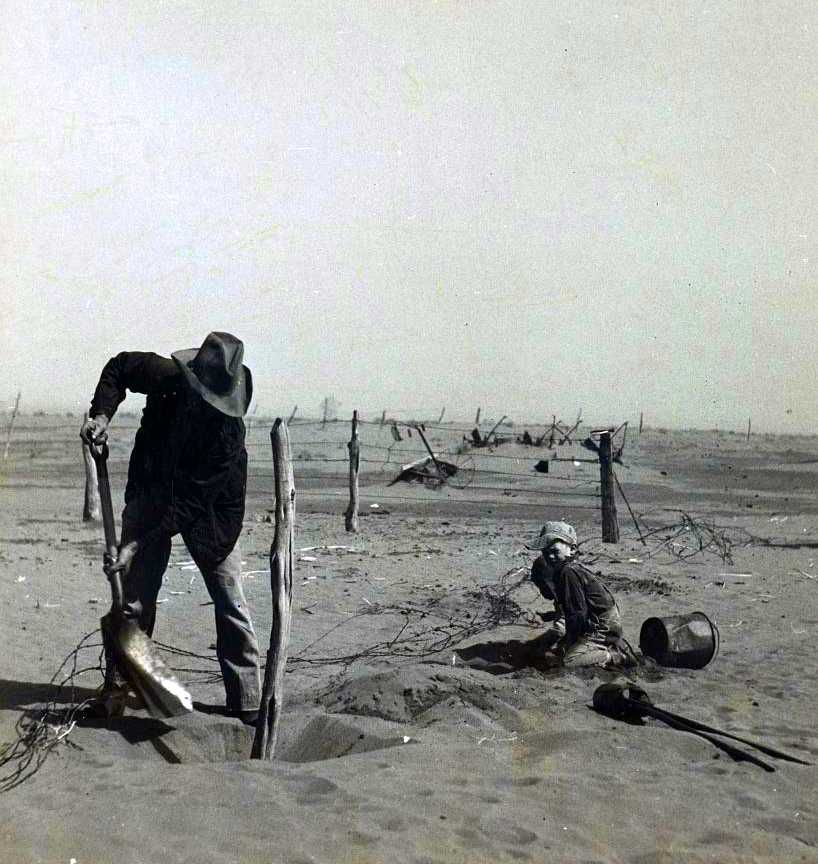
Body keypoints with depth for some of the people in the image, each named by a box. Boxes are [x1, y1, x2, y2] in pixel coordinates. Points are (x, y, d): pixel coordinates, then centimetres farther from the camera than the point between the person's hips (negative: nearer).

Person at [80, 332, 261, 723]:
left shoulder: (229, 430, -31)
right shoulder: (168, 377, -21)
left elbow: (191, 501, -30)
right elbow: (118, 367, 1)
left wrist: (139, 544, -32)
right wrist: (102, 414, -14)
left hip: (208, 510, -3)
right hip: (150, 493, 3)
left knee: (230, 601, -4)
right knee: (135, 595, 0)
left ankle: (247, 702, 4)